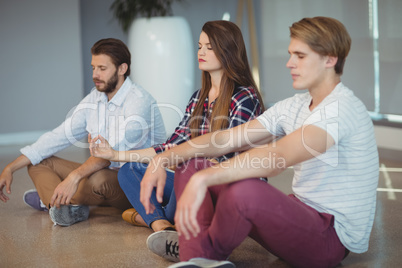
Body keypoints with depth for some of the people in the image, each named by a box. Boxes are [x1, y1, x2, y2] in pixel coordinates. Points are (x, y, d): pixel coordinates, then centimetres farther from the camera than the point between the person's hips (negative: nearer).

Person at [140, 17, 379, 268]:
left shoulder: (342, 108, -19)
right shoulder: (294, 106, 10)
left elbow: (277, 157, -35)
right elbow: (225, 139, 3)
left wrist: (202, 179, -42)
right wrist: (162, 160, -9)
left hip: (335, 236, -9)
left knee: (244, 190, -38)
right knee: (190, 164, 5)